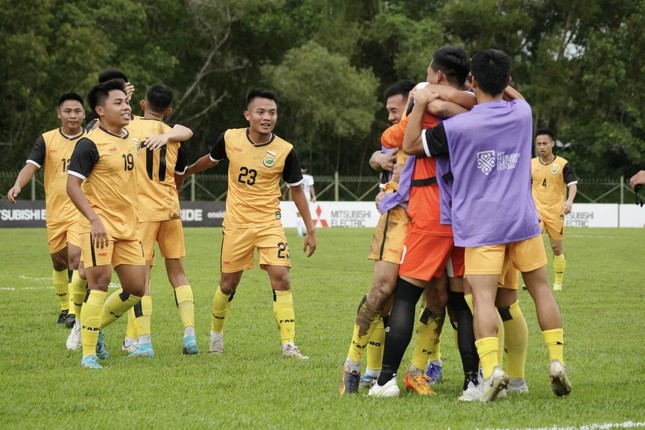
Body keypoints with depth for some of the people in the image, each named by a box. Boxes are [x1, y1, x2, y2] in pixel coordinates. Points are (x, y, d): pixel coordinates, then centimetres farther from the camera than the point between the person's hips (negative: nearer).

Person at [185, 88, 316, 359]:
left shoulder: (285, 151, -11)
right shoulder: (230, 139, -8)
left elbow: (297, 191, 1)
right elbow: (210, 160, 15)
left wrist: (310, 230, 2)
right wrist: (183, 173, 30)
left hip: (269, 223, -1)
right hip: (236, 224, 1)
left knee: (280, 277, -15)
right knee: (228, 284, 9)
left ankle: (288, 344, -10)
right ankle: (216, 334, 34)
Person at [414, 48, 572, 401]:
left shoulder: (456, 127, -11)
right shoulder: (522, 113, 3)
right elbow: (513, 95, 29)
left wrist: (420, 105, 3)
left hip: (481, 226, -4)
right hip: (523, 219, 4)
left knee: (483, 297, -10)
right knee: (540, 287, 15)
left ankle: (490, 367, -26)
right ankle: (557, 361, 12)